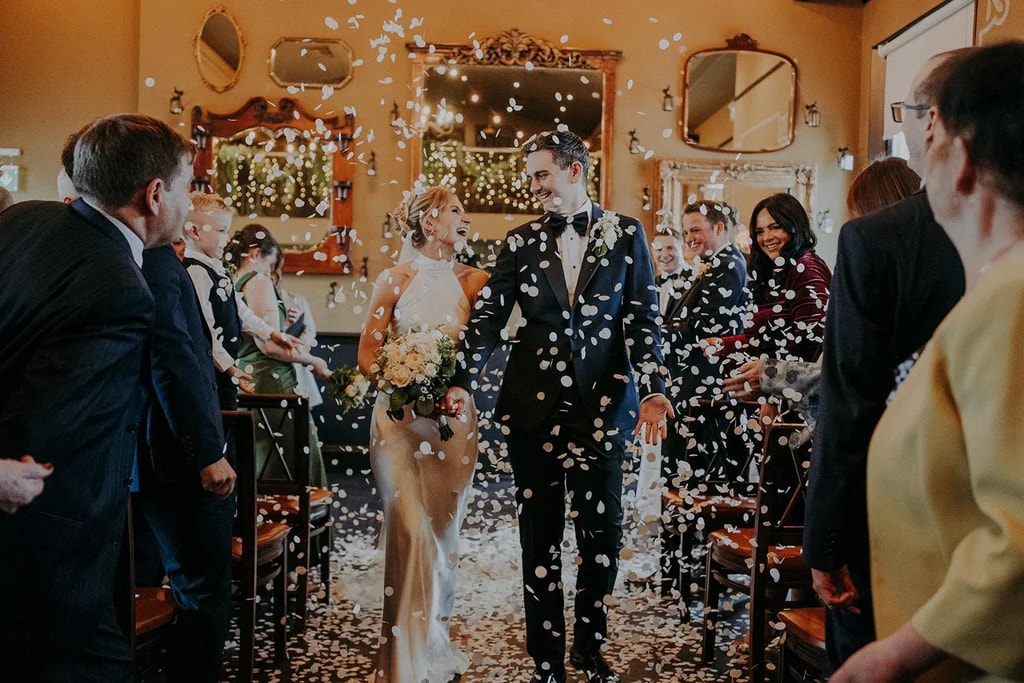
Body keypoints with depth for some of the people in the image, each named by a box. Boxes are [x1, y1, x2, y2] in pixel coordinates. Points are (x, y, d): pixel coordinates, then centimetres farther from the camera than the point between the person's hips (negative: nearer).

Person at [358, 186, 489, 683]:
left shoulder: (473, 281, 6)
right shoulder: (395, 280, 1)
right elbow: (367, 352, 2)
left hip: (454, 417, 2)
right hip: (400, 416, -2)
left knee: (444, 532, 9)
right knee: (411, 531, -10)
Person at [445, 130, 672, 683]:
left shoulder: (625, 234, 3)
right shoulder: (522, 241, 6)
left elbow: (643, 318, 1)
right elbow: (488, 316, 1)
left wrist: (652, 389, -9)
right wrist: (462, 382, -12)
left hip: (602, 404, -1)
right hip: (534, 404, 1)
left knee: (602, 532, 8)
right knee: (539, 534, 8)